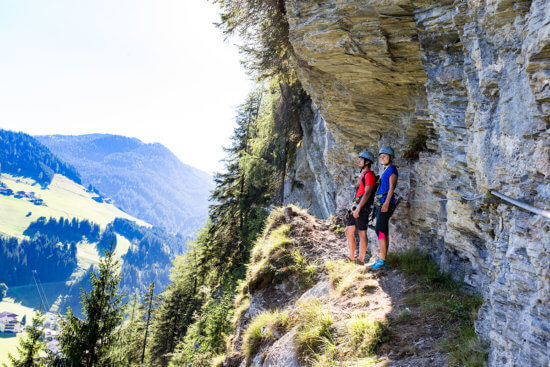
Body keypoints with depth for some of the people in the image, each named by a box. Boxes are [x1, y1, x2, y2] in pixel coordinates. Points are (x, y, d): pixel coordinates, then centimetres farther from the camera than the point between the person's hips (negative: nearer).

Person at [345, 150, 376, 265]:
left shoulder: (369, 175, -10)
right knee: (348, 231, 11)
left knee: (362, 234, -4)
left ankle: (360, 260, 3)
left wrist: (358, 208, -23)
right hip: (356, 207, 10)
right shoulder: (362, 175, 21)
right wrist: (352, 208, 21)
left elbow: (367, 193, -19)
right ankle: (351, 257, 19)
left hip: (362, 208, -10)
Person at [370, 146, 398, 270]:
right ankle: (383, 259, 10)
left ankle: (382, 260, -13)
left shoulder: (392, 169, -7)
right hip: (381, 204, 10)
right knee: (384, 231, 8)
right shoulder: (386, 171, 22)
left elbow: (392, 188, -15)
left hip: (386, 203, -10)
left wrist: (386, 203, -24)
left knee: (380, 230, -13)